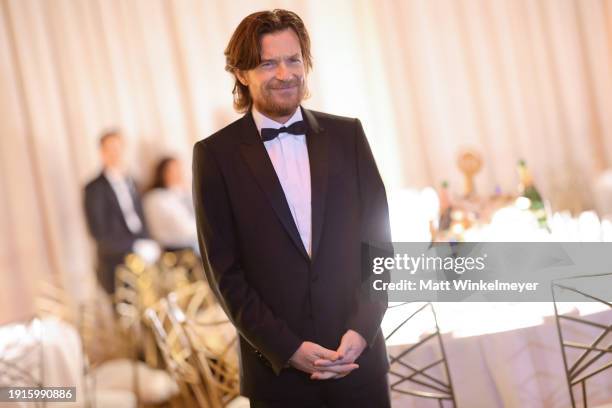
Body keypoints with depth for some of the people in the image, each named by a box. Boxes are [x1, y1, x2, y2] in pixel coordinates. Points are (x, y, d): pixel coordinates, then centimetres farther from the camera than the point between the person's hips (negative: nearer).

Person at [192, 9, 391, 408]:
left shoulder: (347, 135, 4)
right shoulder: (216, 154, -3)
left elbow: (378, 241, 4)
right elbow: (224, 271, -4)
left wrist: (362, 330, -7)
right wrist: (287, 349, -11)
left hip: (360, 356, 2)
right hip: (278, 369, -2)